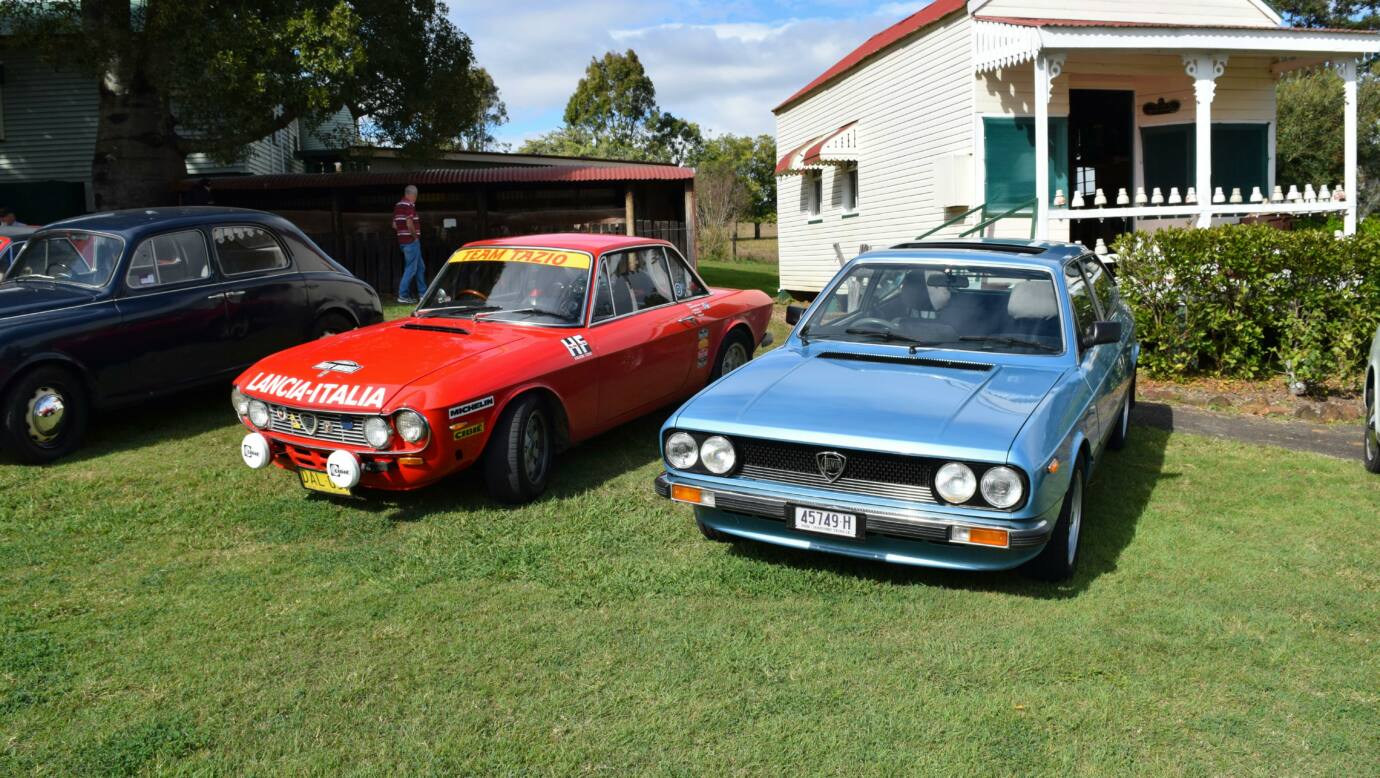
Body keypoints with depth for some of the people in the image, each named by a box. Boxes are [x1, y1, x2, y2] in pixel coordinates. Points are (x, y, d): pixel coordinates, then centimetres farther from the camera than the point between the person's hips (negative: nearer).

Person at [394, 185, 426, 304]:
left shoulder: (398, 205, 14)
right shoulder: (409, 205, -14)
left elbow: (394, 225, 17)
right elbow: (409, 223, -23)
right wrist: (415, 236, -12)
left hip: (402, 240, 9)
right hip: (411, 240, -9)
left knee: (420, 267, 15)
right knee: (411, 268, -5)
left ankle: (423, 293, 19)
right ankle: (402, 295, -4)